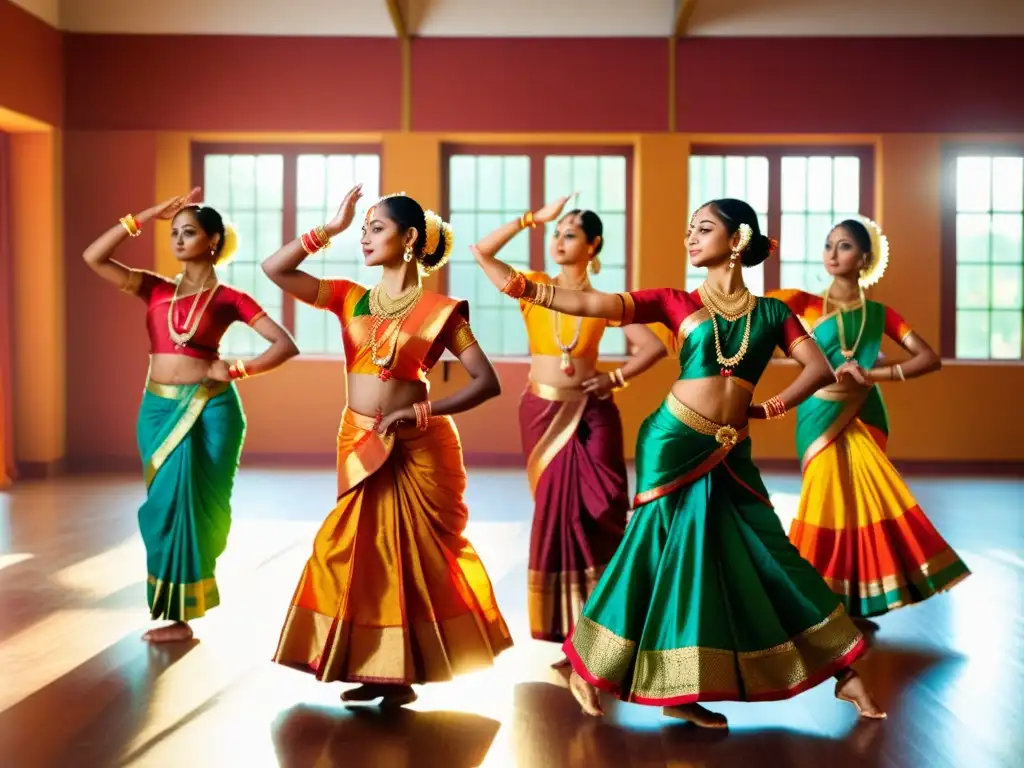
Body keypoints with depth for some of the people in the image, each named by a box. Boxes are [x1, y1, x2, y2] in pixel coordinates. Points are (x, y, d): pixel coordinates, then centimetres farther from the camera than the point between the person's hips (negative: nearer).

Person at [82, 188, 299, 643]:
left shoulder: (229, 298, -2)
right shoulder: (155, 290, 9)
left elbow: (286, 345, -7)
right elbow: (93, 257, 1)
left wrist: (236, 370, -15)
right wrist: (151, 214, 1)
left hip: (208, 409, -4)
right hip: (159, 409, 4)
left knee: (187, 504, 2)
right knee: (165, 503, 10)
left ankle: (183, 613, 15)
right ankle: (177, 607, 24)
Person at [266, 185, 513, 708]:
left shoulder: (439, 310, -6)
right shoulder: (350, 299, 6)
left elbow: (487, 382, -10)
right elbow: (275, 269, 1)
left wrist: (421, 411, -19)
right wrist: (331, 229, -4)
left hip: (418, 447, -5)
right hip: (358, 444, 5)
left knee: (416, 554, 6)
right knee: (362, 551, 8)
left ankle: (403, 673, 18)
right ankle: (376, 669, 21)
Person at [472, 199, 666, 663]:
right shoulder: (535, 287, 3)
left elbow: (654, 346, 1)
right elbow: (483, 252, -9)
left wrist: (615, 378, -8)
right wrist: (533, 219, -11)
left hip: (591, 416, 0)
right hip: (543, 414, 1)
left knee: (596, 514, 0)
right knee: (554, 512, 5)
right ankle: (569, 635, 15)